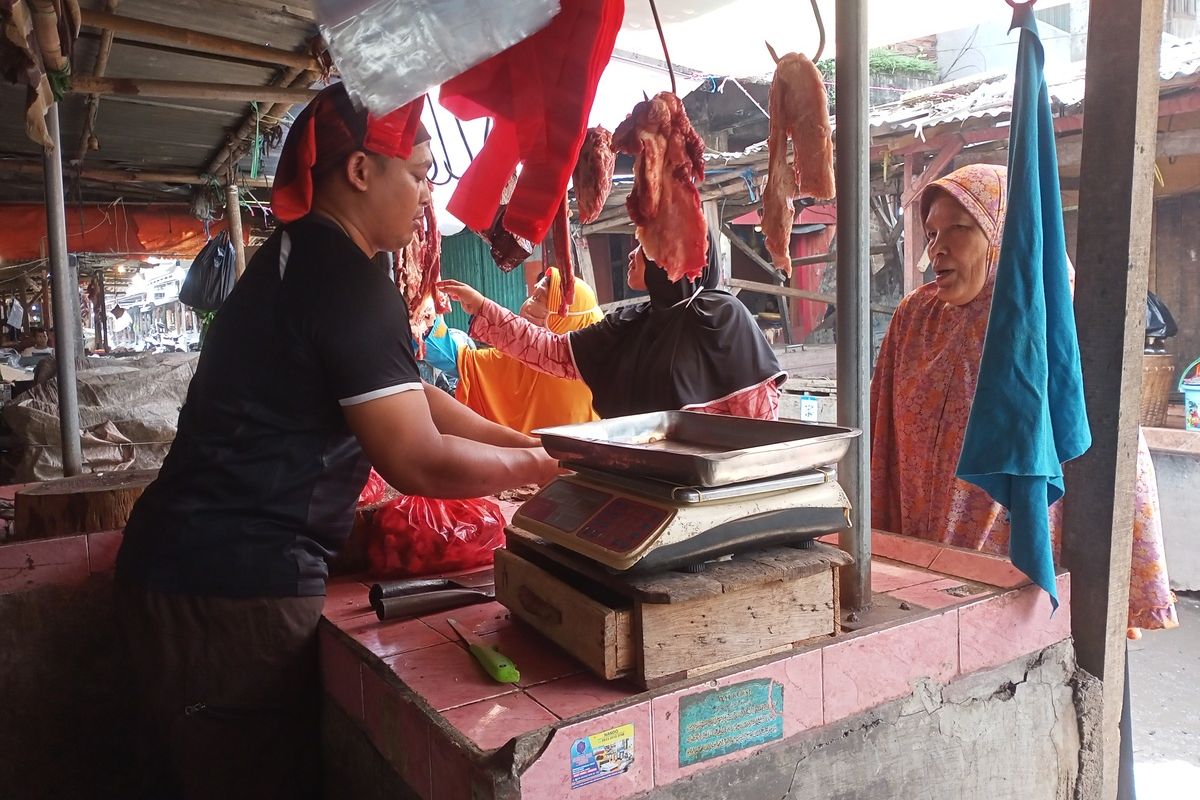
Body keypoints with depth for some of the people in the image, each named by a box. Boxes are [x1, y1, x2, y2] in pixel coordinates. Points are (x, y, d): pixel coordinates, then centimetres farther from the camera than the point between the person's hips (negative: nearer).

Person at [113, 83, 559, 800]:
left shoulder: (299, 257, 13)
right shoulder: (347, 280, -19)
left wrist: (526, 442, 11)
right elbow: (419, 464, -21)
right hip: (237, 588, -10)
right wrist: (535, 467, -5)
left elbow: (409, 398, 16)